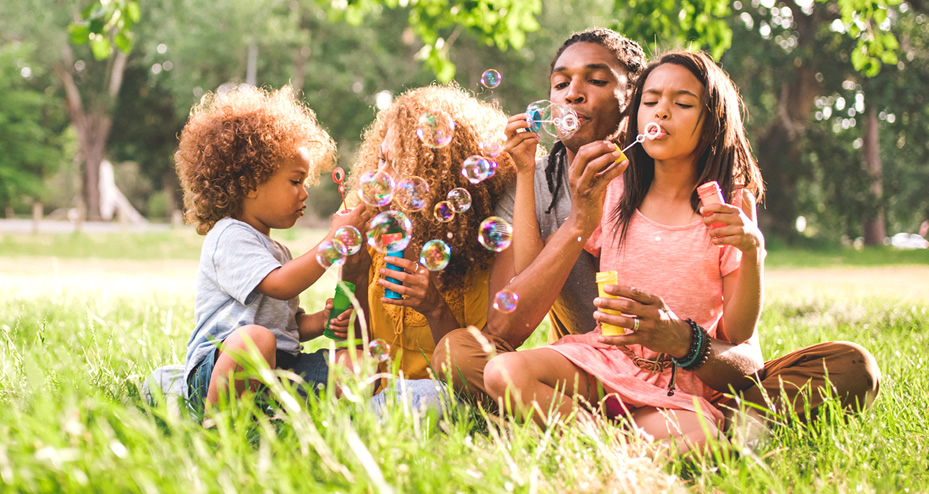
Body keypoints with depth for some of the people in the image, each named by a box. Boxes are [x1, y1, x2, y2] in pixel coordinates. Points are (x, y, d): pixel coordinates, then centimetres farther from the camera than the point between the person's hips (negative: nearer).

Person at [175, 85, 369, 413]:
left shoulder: (277, 250, 28)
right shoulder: (230, 237, -4)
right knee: (255, 337, -42)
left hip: (278, 369, 8)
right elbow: (280, 285, -20)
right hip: (219, 368, -8)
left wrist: (319, 321, 9)